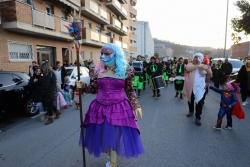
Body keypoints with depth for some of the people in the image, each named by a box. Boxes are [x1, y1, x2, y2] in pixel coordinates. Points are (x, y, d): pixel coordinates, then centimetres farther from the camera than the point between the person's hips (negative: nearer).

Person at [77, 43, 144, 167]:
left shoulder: (126, 71, -5)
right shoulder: (97, 71, 2)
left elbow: (130, 91, 3)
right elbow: (93, 89, 9)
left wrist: (136, 105, -3)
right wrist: (82, 86, -8)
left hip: (119, 109, -3)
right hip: (100, 108, 4)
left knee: (115, 137, 7)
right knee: (103, 136, 18)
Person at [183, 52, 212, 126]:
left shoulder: (204, 66, 6)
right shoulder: (190, 64, 0)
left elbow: (210, 75, 3)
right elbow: (187, 68, -24)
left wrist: (207, 69, -16)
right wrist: (197, 65, -19)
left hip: (200, 87, -1)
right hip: (190, 87, 1)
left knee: (200, 102, -15)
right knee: (190, 100, 20)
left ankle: (197, 118, -3)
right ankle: (191, 111, 46)